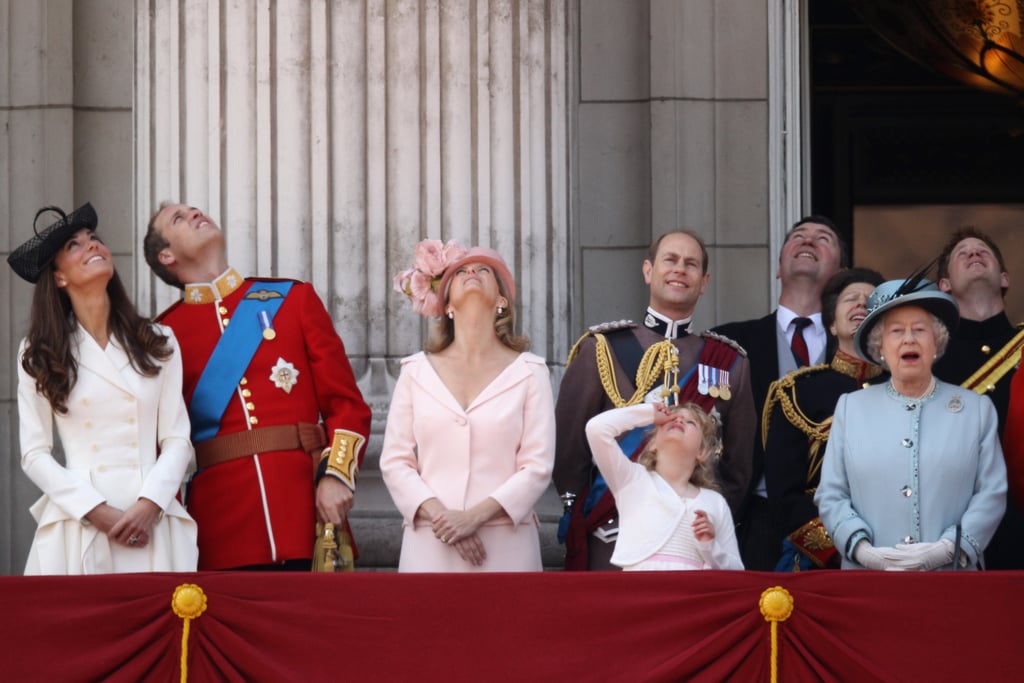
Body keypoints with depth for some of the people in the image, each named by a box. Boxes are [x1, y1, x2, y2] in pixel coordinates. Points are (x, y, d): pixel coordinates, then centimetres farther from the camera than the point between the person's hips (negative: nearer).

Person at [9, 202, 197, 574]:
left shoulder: (157, 342, 11)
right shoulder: (39, 354, 6)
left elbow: (177, 440, 6)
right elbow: (34, 455, 2)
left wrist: (147, 505, -11)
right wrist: (98, 513, -10)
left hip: (153, 521, 1)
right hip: (78, 525, -1)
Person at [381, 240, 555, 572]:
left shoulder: (528, 372, 7)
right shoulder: (417, 371, 11)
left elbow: (538, 467, 0)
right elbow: (394, 461, 6)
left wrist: (476, 516, -11)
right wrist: (439, 515, -9)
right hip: (429, 545, 1)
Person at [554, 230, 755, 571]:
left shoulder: (730, 363, 10)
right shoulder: (601, 349, 4)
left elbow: (736, 466, 13)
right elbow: (569, 446, 3)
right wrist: (579, 515, -1)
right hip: (612, 542, -2)